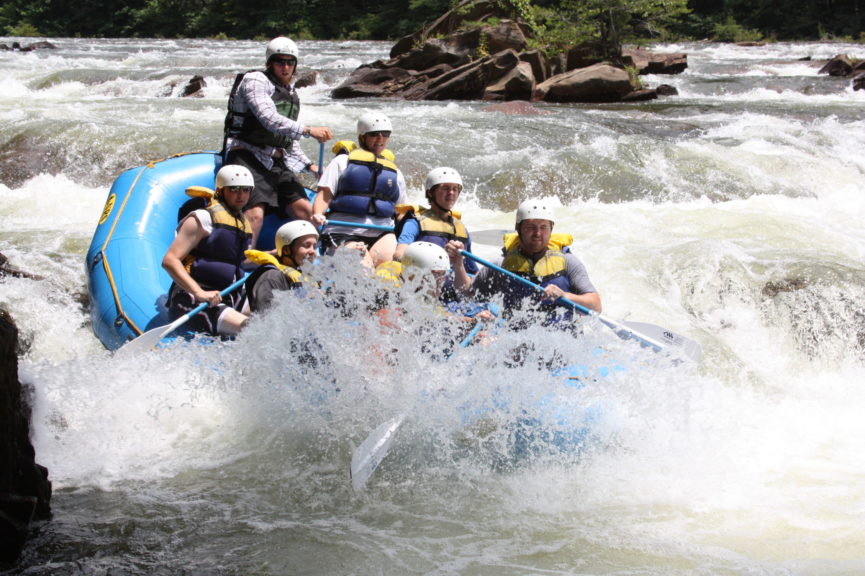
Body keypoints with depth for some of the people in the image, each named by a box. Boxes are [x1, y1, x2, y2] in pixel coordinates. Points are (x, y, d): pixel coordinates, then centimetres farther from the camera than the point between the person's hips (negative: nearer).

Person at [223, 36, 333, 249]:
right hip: (248, 157, -8)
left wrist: (310, 166, 16)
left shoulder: (292, 95, 21)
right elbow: (270, 120, -20)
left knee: (305, 211, -4)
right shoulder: (255, 80, -5)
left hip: (277, 162, 8)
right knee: (255, 213, -27)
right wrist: (309, 130, -23)